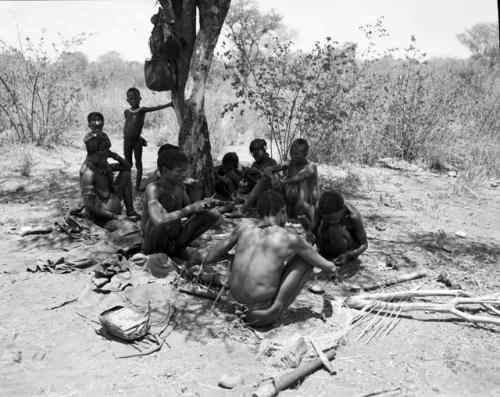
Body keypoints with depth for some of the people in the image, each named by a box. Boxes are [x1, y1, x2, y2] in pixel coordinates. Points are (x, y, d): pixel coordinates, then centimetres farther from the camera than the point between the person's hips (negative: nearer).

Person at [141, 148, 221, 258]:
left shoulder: (179, 185, -3)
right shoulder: (153, 189, -24)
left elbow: (190, 213, 8)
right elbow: (159, 221, -41)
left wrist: (200, 206, -15)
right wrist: (190, 208, -35)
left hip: (175, 236, 7)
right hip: (153, 240, -7)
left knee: (214, 213, -3)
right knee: (166, 221, -40)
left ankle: (177, 247, 4)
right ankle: (158, 252, -7)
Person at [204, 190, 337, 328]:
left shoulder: (245, 226, 4)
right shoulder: (290, 238, -7)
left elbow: (209, 258, 12)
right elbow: (329, 266, 6)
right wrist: (330, 266, 30)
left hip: (235, 297, 6)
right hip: (262, 301, -5)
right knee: (306, 260, 5)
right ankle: (273, 310, -3)